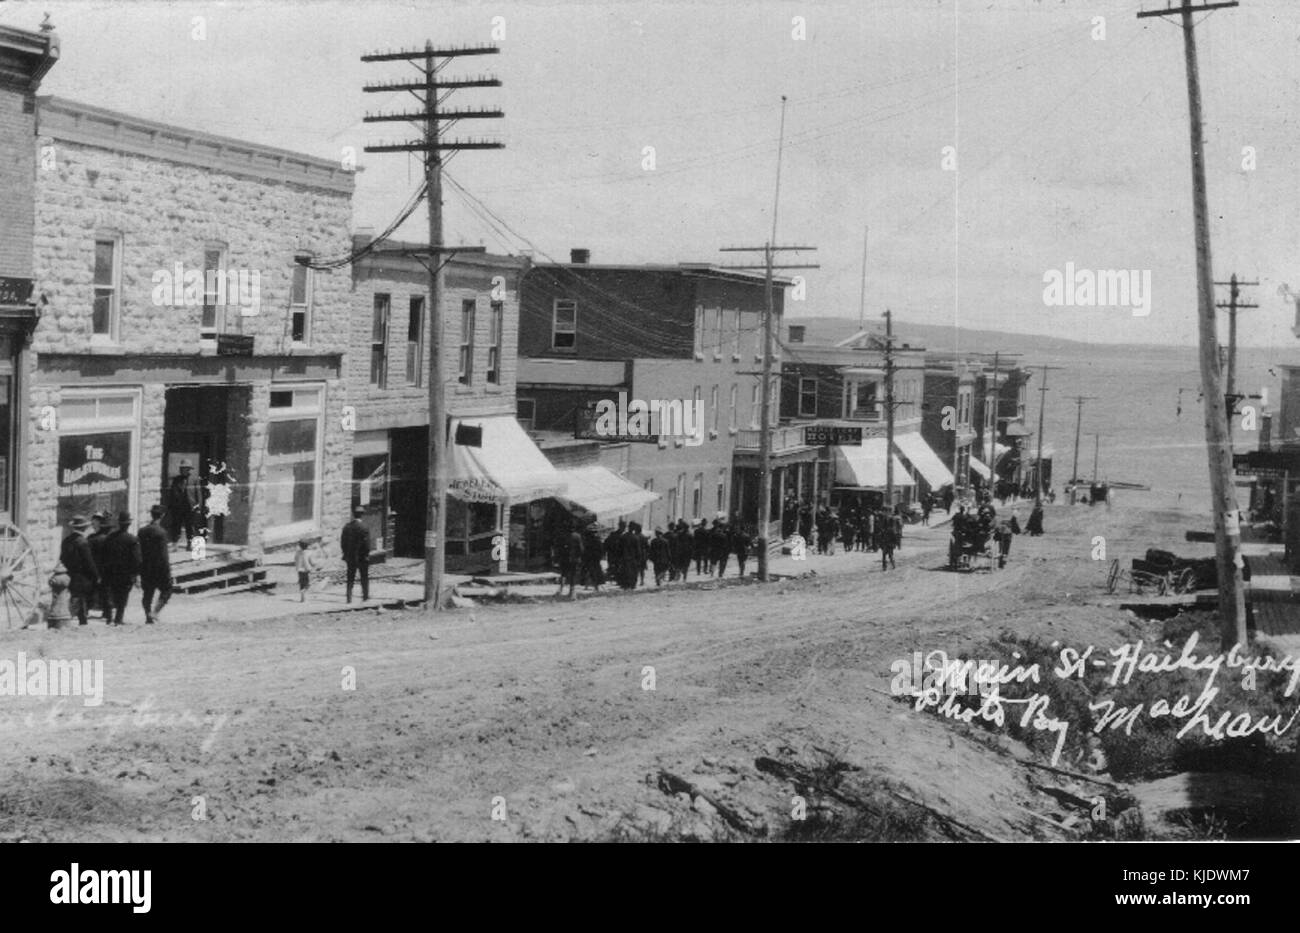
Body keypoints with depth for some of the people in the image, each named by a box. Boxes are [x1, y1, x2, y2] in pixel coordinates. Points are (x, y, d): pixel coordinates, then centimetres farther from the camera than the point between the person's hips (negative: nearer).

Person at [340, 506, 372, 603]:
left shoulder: (346, 527, 2)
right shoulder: (363, 528, -16)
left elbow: (342, 542, 6)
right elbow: (367, 544, -17)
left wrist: (346, 553, 13)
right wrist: (366, 555, -4)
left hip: (350, 557, 4)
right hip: (361, 558, -4)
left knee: (350, 578, 11)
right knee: (364, 578, 10)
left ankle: (349, 598, 7)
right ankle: (365, 597, 14)